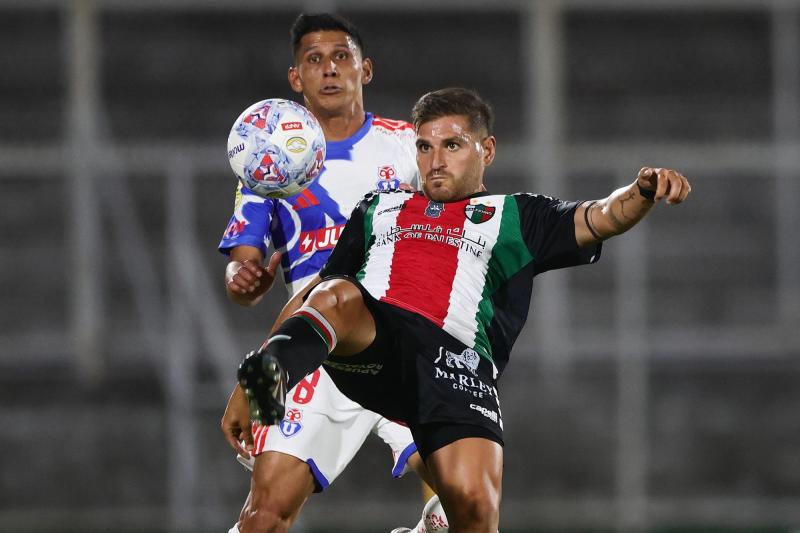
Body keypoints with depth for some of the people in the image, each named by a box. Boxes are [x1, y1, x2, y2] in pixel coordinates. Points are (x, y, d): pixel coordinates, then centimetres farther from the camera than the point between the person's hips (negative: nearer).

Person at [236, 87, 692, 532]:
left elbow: (600, 218, 12)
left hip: (456, 362, -1)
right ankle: (272, 373, -67)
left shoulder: (515, 218, 28)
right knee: (337, 296, -35)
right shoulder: (378, 209, 35)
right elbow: (314, 291, 35)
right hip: (368, 336, 1)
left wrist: (642, 192, -13)